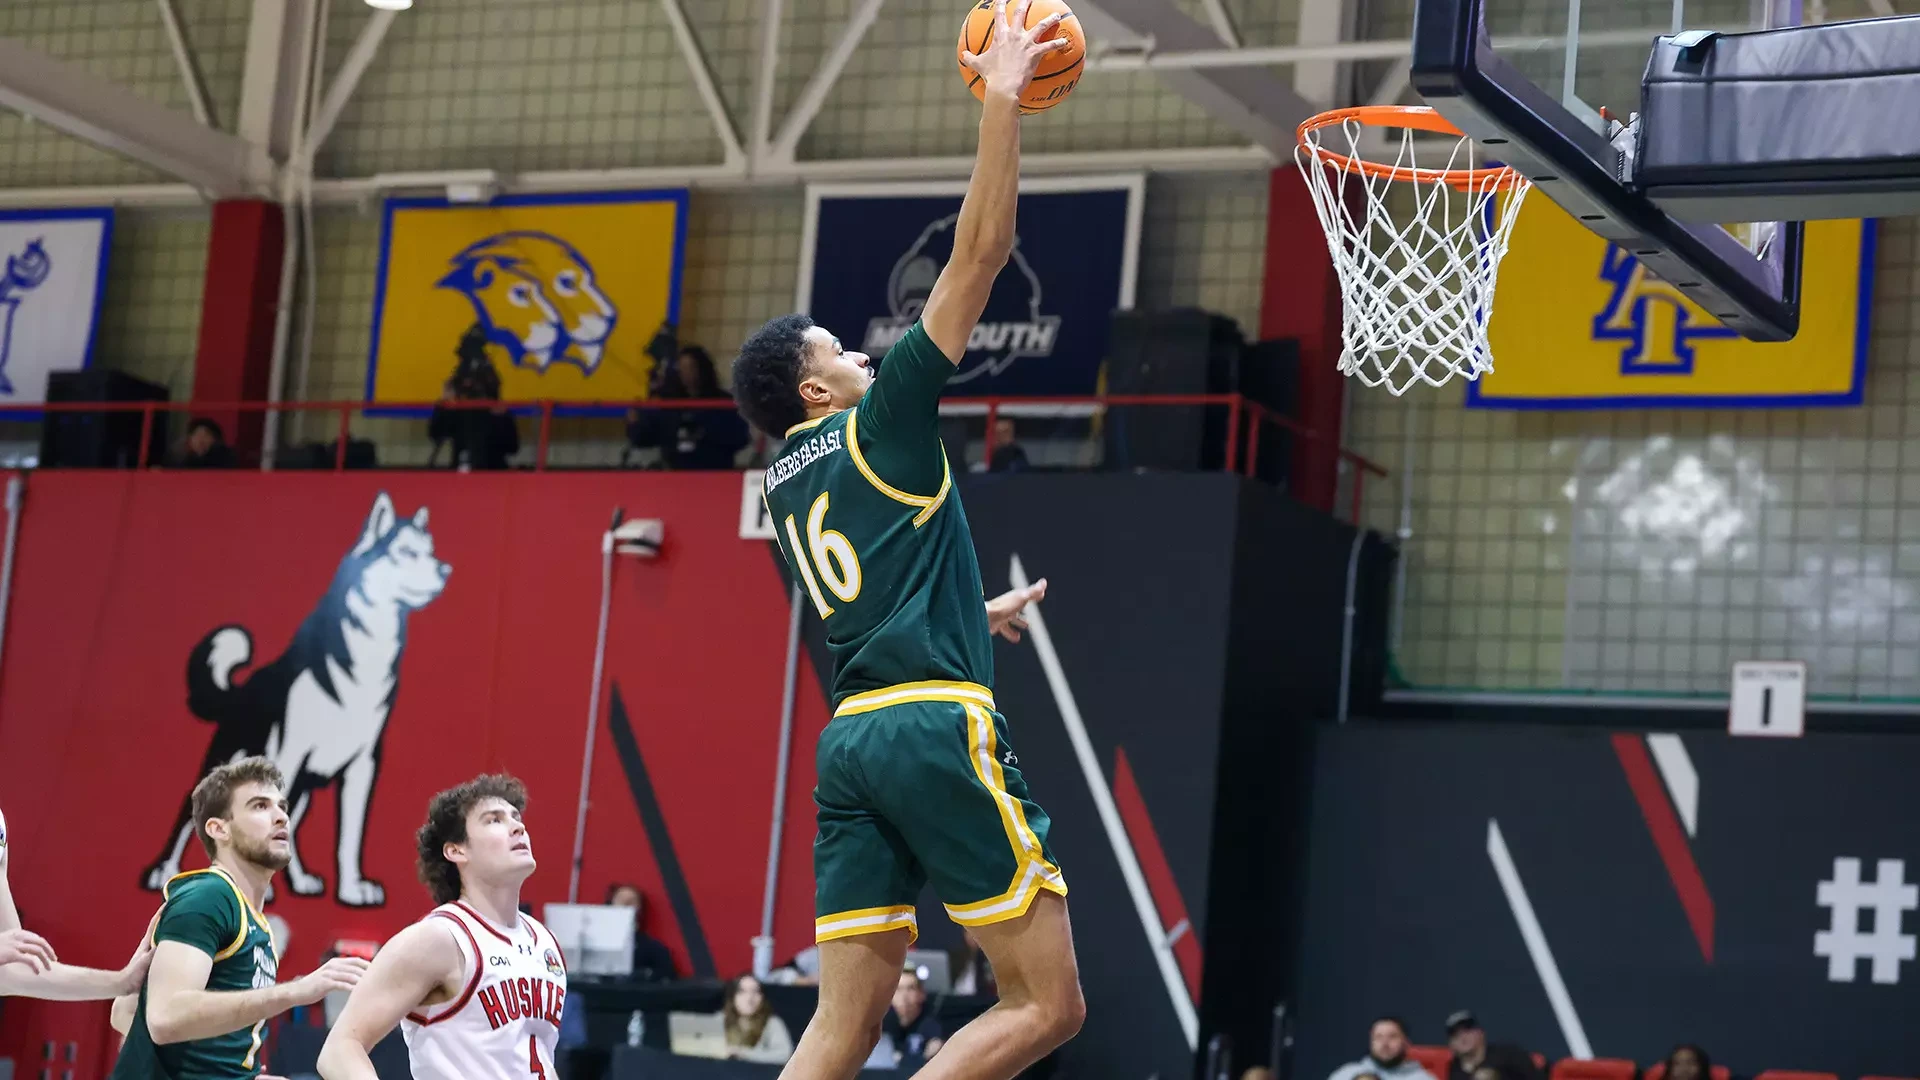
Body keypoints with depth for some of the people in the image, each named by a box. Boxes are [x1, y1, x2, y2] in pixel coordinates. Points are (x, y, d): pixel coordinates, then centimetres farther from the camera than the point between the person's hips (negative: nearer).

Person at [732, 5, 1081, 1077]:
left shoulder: (786, 481, 22)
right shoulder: (880, 421, 1)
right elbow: (979, 255, -3)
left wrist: (973, 615, 54)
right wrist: (1001, 101, 1)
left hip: (850, 738, 8)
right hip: (936, 722, -8)